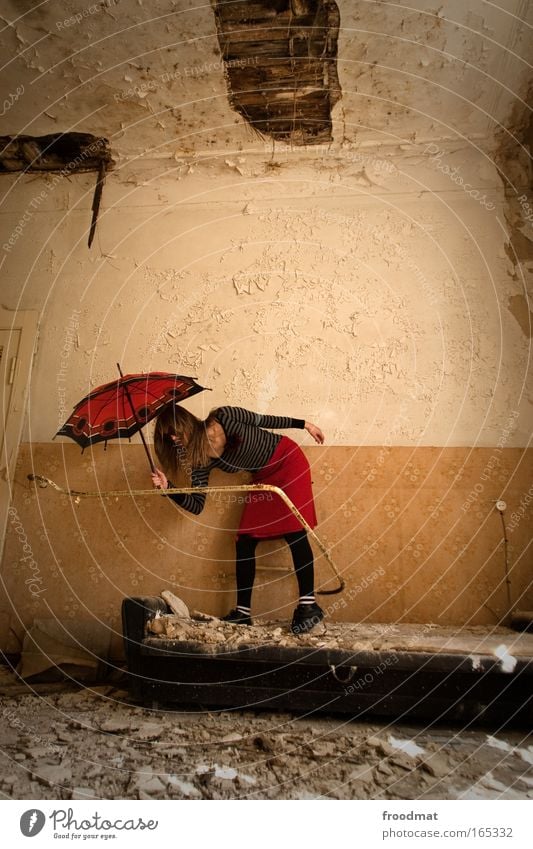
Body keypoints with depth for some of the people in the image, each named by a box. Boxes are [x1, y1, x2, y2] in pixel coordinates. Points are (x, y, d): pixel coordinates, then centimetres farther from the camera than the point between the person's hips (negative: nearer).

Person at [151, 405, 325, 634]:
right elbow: (196, 505, -11)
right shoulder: (201, 460, -10)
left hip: (288, 460, -6)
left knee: (293, 530, -16)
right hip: (263, 478, 6)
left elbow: (264, 420, -8)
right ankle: (243, 611, 8)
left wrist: (303, 424, -1)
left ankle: (308, 605, -9)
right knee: (244, 541, 0)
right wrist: (168, 488, -26)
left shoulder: (223, 417, -24)